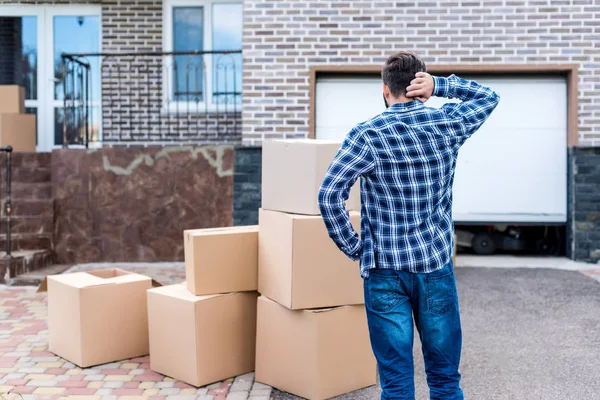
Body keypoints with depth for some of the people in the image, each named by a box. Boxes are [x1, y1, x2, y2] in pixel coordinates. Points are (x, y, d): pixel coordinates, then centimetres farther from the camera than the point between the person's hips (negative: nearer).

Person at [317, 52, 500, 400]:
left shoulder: (368, 135, -7)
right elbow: (489, 97, 21)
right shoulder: (447, 123, 1)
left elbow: (330, 195, -16)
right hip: (437, 266, 2)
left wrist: (354, 248, -5)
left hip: (385, 270, -2)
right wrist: (438, 85, 5)